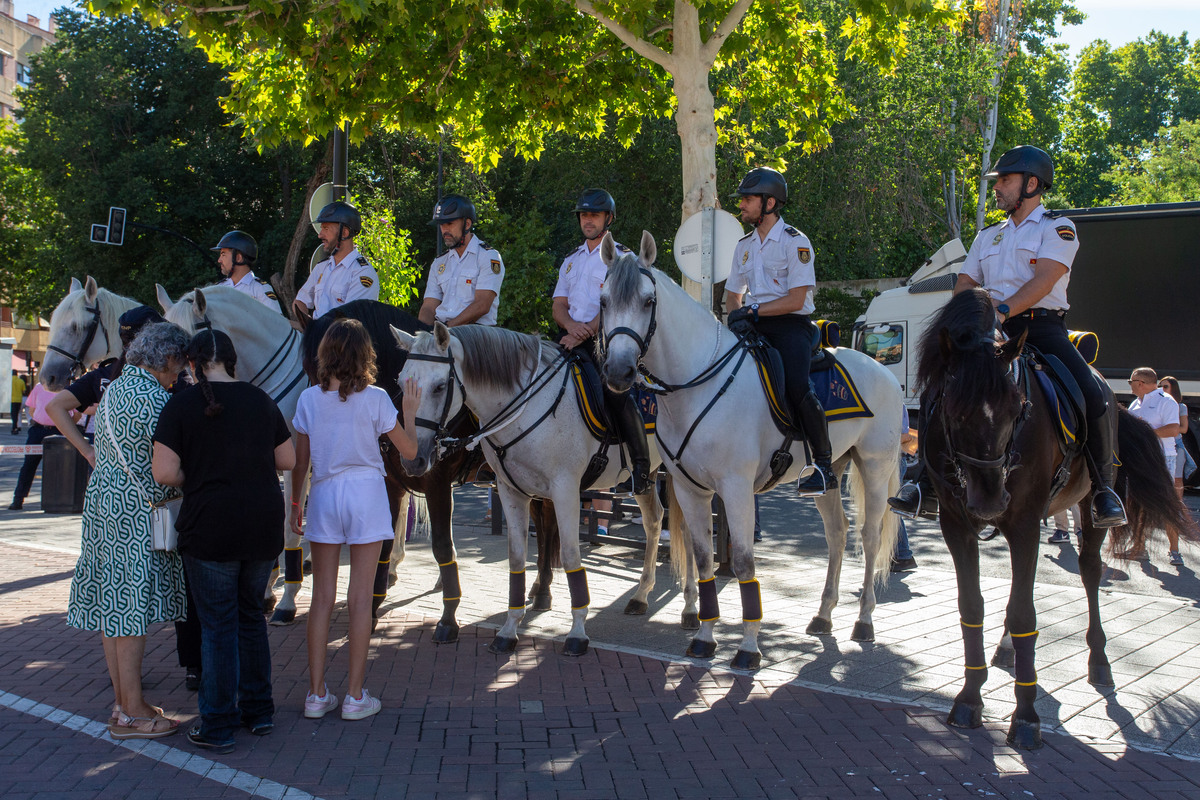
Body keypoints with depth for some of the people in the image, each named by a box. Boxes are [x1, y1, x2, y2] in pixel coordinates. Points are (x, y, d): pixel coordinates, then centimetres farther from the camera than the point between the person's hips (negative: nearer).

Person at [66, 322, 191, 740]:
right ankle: (132, 713, 4)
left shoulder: (114, 388, 14)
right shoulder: (155, 398, -16)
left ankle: (123, 702, 22)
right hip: (138, 510, -10)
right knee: (133, 604, -4)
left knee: (112, 603, 12)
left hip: (104, 498, 10)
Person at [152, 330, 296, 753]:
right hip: (265, 527, 4)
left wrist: (197, 477, 6)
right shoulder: (261, 400, 5)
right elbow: (288, 460, 9)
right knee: (251, 615, 19)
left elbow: (164, 473, -12)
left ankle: (217, 726, 13)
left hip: (210, 529, -4)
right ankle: (259, 710, 27)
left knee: (218, 626, 5)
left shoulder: (181, 405, -7)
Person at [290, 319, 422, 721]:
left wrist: (295, 504, 15)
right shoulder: (375, 398, -7)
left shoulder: (309, 399, -1)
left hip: (324, 495, 2)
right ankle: (355, 696, 8)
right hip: (366, 495, -2)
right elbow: (409, 450, -2)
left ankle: (316, 695, 14)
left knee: (322, 597, 9)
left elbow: (299, 461, 3)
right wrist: (410, 412, 13)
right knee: (360, 597, 3)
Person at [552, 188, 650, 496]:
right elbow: (559, 305, 15)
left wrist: (584, 333, -20)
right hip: (573, 338, 6)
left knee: (615, 389, -25)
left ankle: (641, 462, -16)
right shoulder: (571, 260, 23)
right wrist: (571, 325, -9)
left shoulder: (620, 257, 5)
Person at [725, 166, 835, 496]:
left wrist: (753, 310, -19)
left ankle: (824, 464, -14)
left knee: (797, 387, -27)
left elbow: (796, 299, -13)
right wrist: (737, 313, -1)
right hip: (756, 325, 7)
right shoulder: (744, 245, 16)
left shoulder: (795, 242, -5)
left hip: (791, 324, -7)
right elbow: (733, 294, 21)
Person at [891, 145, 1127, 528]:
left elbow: (1043, 280, -12)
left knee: (1094, 396, -24)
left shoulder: (1057, 228, 5)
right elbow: (964, 285, 16)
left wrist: (1004, 309, -27)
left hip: (1042, 327, -4)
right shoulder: (988, 236, 23)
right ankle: (930, 486, -11)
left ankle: (1103, 486, -3)